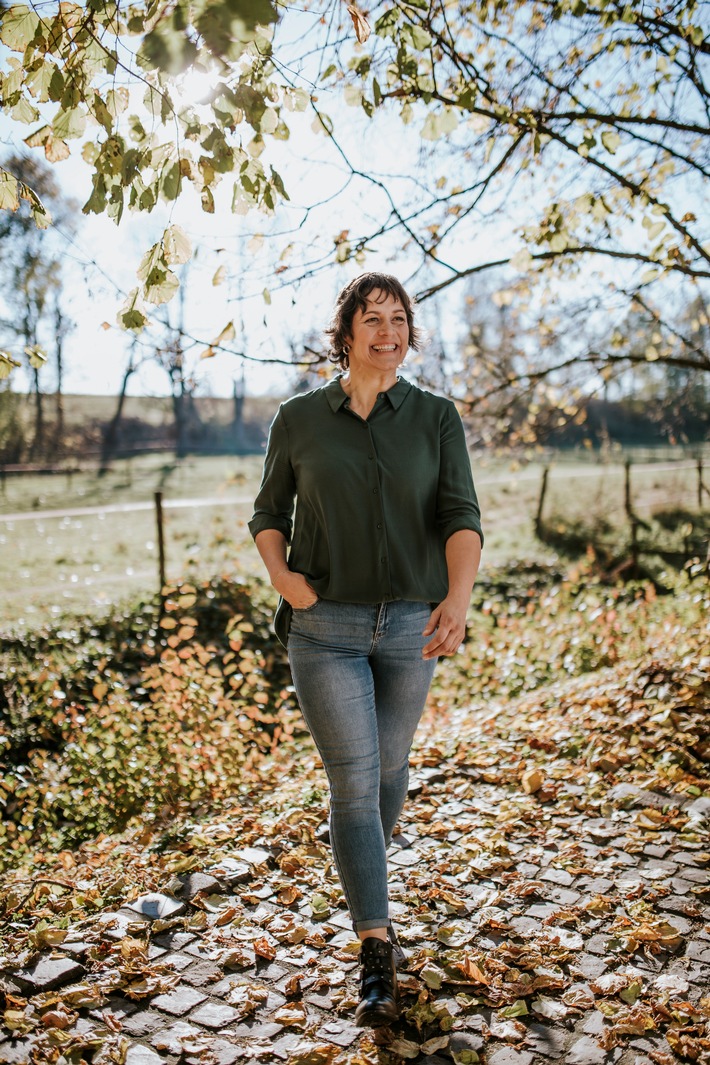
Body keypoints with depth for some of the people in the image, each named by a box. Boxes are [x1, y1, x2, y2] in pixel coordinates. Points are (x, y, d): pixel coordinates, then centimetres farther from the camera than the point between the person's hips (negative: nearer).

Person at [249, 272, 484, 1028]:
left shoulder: (436, 418, 0)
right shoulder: (298, 419, 0)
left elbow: (461, 517, -11)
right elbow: (269, 513, 9)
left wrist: (458, 597, -29)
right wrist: (279, 574, -11)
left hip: (412, 624, 2)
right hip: (325, 627, -1)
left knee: (389, 764, 19)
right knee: (354, 779, -4)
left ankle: (363, 872, 49)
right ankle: (376, 951, 9)